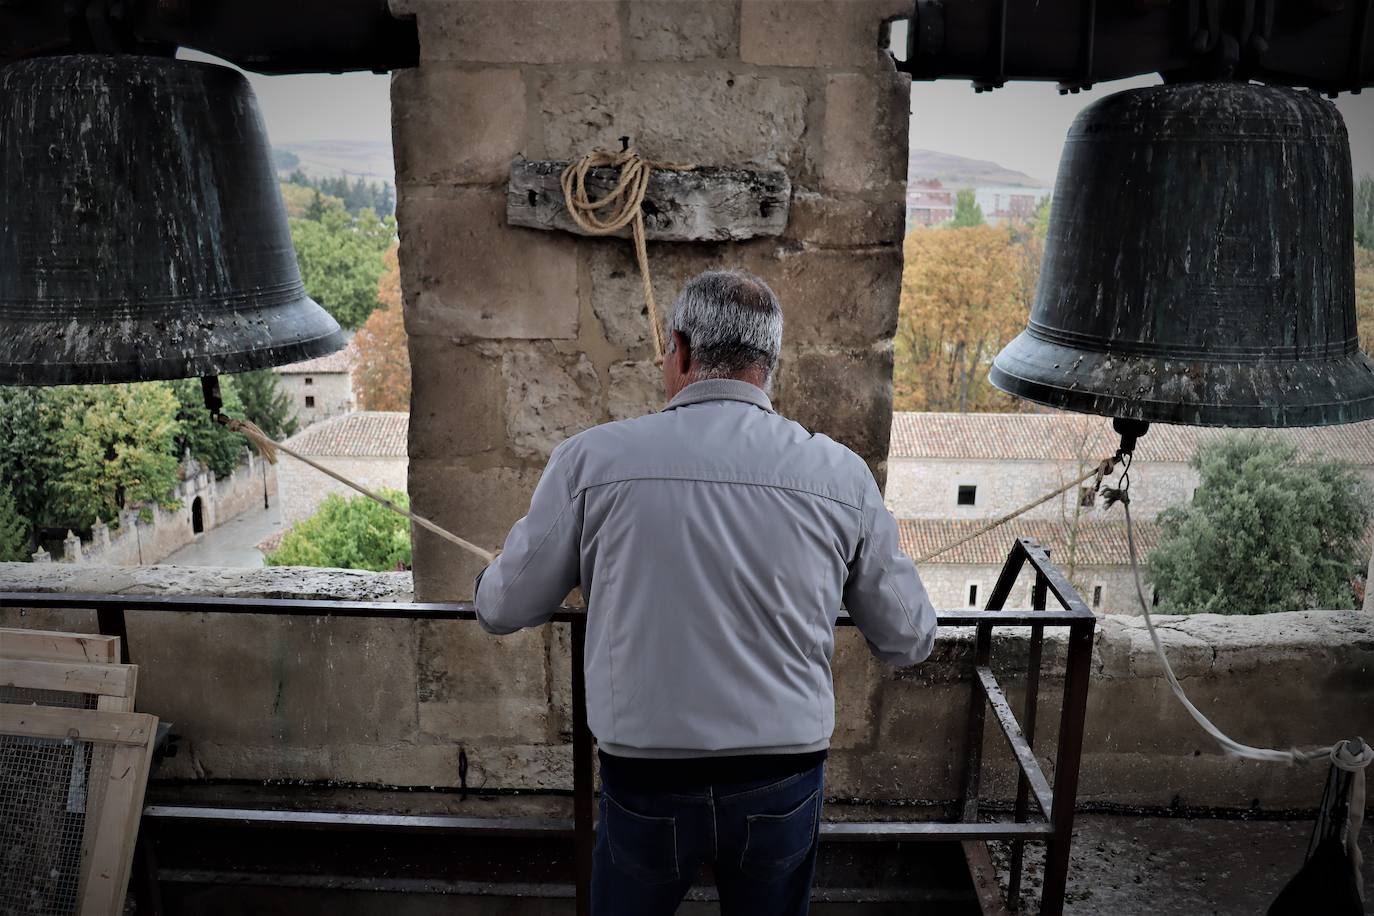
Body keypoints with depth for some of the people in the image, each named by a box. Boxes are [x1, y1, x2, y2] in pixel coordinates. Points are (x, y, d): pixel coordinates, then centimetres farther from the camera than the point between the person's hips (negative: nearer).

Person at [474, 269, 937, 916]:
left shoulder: (592, 458, -11)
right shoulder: (841, 473, -6)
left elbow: (504, 611, 0)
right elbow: (909, 642, 4)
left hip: (647, 784, -1)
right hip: (784, 787, 2)